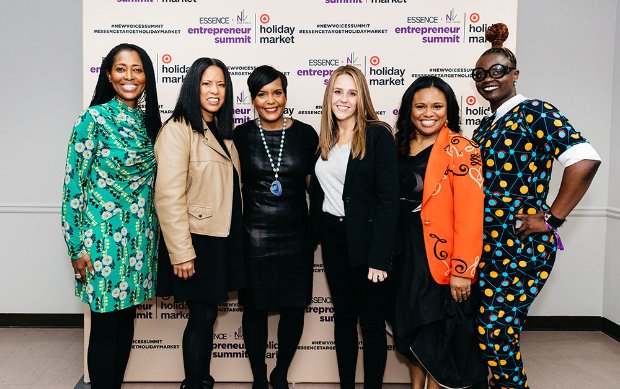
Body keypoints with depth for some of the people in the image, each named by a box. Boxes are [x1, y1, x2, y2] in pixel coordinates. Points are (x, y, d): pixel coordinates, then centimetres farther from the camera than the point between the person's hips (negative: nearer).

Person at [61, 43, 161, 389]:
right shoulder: (94, 119, -10)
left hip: (141, 237, 6)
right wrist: (77, 248, -11)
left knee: (127, 319, 15)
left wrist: (155, 233, 13)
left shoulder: (149, 121, 8)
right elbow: (73, 184, -10)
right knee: (105, 326, 4)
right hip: (104, 236, -6)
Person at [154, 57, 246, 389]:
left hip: (223, 239, 7)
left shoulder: (221, 131, 12)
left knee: (207, 315, 16)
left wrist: (235, 235, 13)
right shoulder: (178, 130, -14)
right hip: (197, 241, -7)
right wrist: (181, 253, -21)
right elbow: (169, 196, -20)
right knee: (201, 317, 3)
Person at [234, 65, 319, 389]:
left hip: (296, 236, 1)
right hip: (254, 237, -1)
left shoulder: (305, 134, 0)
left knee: (294, 308, 9)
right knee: (255, 309, 8)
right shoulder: (240, 136, -2)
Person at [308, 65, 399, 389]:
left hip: (365, 240, -5)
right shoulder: (324, 139, 8)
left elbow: (388, 200, -14)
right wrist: (313, 236, 9)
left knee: (372, 323, 7)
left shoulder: (378, 135, -10)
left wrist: (380, 256, -18)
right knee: (343, 318, 16)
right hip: (332, 239, 6)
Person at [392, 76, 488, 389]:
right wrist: (390, 251, 7)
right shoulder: (401, 146, 6)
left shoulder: (460, 149, -13)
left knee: (438, 337, 8)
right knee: (410, 328, 19)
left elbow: (469, 216, -18)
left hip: (439, 257, -6)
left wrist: (462, 270, -21)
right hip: (404, 254, 6)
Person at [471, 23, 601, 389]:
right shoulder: (486, 126, 14)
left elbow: (585, 159, -21)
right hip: (488, 245, 8)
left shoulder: (534, 112, -9)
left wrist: (551, 218, -18)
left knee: (494, 334, -5)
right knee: (497, 334, 13)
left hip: (520, 246, -7)